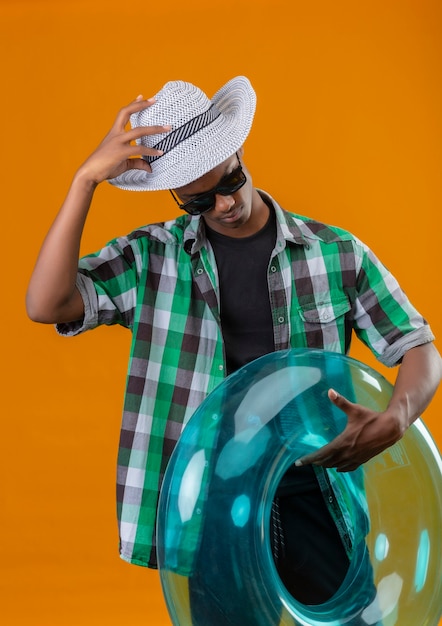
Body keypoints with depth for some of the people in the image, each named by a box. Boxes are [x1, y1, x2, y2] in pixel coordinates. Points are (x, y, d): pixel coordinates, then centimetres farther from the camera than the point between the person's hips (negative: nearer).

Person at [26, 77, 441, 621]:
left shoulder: (335, 252, 3)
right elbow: (46, 305, -12)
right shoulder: (151, 258, 1)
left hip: (314, 493, 1)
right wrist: (86, 179, -16)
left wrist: (394, 421, -16)